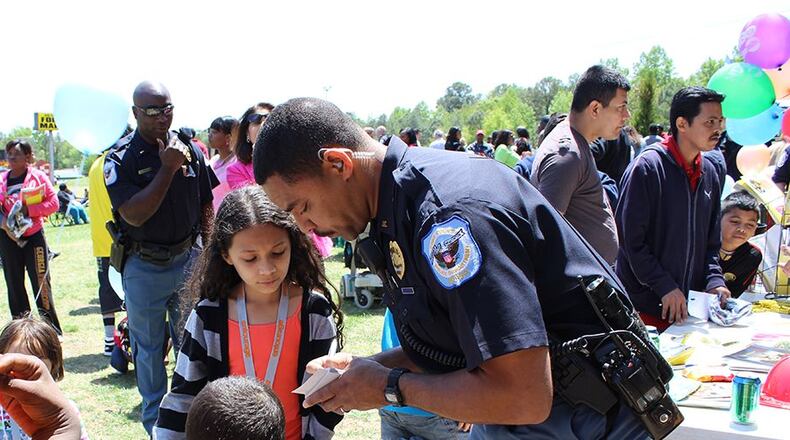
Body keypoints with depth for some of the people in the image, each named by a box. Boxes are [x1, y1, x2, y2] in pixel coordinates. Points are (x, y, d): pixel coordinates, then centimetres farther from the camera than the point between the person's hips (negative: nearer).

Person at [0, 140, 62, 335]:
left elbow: (53, 202, -6)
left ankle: (53, 330, 5)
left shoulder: (38, 176, -2)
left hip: (34, 235, -4)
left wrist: (28, 209, -17)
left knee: (41, 282, -3)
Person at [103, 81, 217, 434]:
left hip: (188, 259, 3)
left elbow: (206, 206, 9)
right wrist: (168, 168, -23)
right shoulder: (120, 158, -10)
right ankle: (155, 418, 27)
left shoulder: (191, 149, 1)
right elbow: (134, 215, -21)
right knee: (148, 346, 10)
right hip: (144, 267, -2)